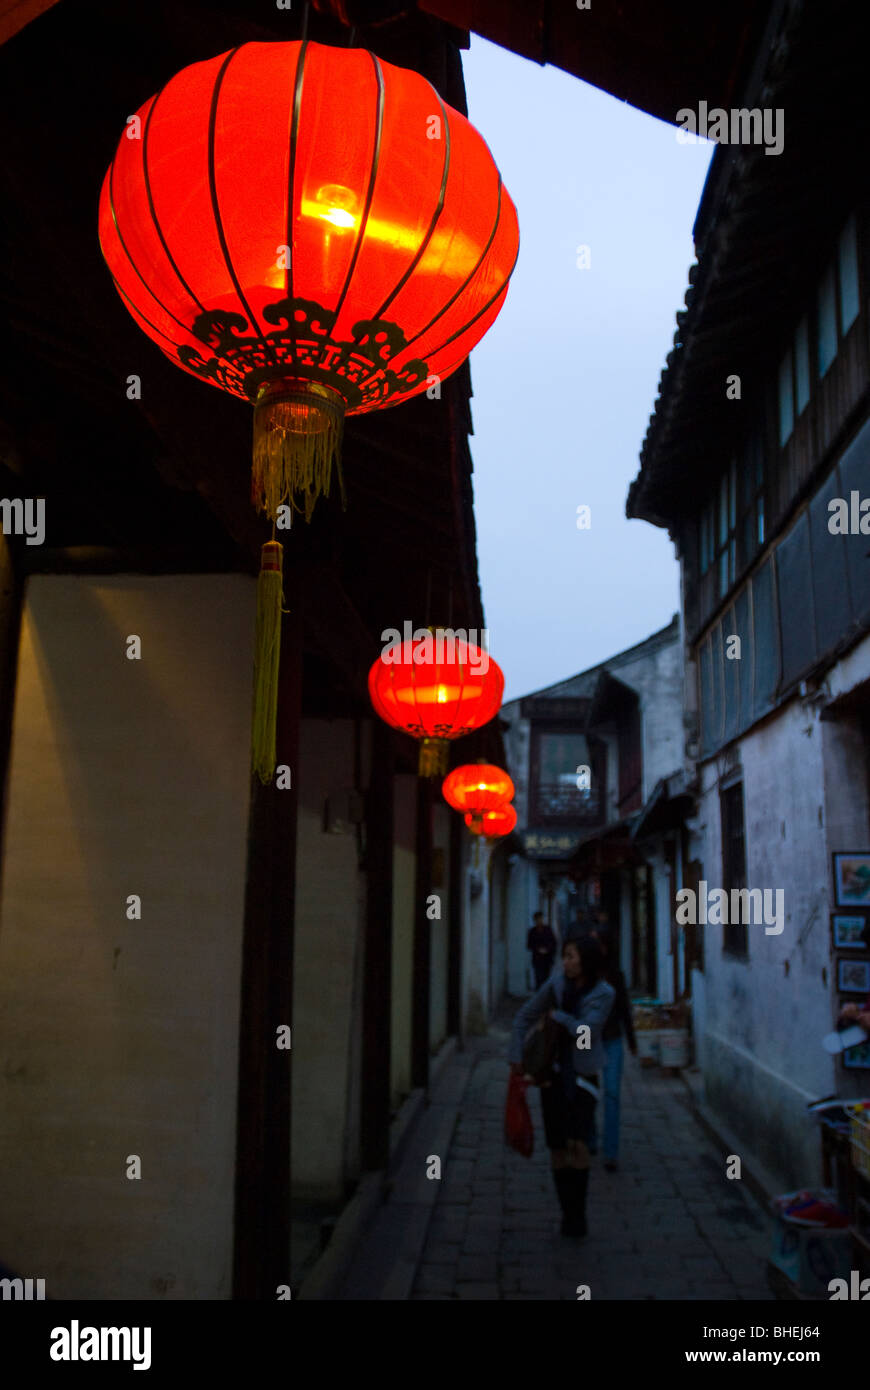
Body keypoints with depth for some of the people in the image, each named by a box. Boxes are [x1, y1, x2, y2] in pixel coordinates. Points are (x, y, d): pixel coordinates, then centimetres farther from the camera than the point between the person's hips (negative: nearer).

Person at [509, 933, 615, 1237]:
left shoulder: (604, 993, -11)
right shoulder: (557, 984, -5)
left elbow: (585, 1030, -22)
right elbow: (524, 1018, 2)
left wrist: (557, 1015, -10)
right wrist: (515, 1057, -2)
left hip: (582, 1075, -2)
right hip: (553, 1073, 2)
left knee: (578, 1144, -17)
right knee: (558, 1149, 4)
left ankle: (578, 1212, 0)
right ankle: (568, 1212, 20)